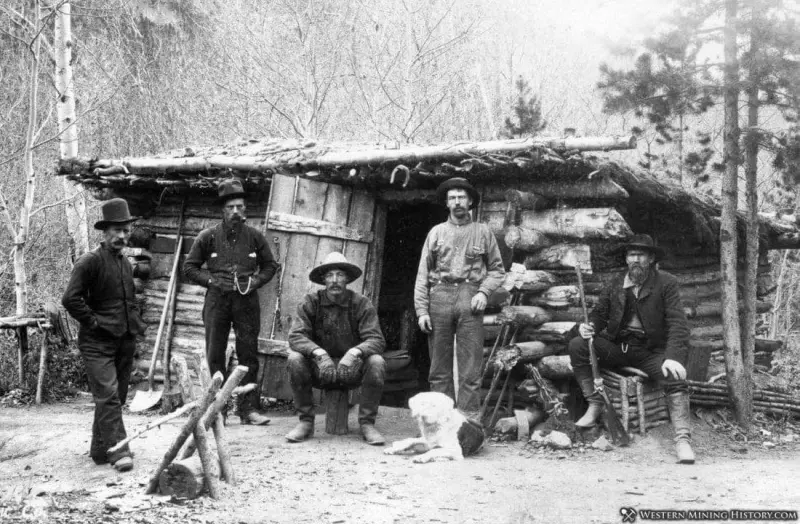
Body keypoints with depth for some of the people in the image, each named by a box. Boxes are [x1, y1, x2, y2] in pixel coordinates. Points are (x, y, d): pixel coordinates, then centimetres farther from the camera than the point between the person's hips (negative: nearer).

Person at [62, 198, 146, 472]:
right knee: (108, 396, -13)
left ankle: (100, 450, 24)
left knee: (117, 397, 12)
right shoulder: (90, 262, -10)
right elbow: (70, 299, -17)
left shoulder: (126, 263, 15)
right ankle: (118, 451, -13)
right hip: (98, 343, -8)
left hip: (125, 341, 8)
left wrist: (137, 324, 17)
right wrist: (93, 322, -14)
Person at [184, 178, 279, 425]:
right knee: (215, 356, 2)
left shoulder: (254, 236, 5)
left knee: (249, 356, 1)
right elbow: (189, 267, 7)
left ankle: (249, 409, 7)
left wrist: (255, 281, -2)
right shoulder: (208, 236, 2)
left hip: (247, 301, 1)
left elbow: (270, 265, 16)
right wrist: (212, 280, -6)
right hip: (217, 300, 0)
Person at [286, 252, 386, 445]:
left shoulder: (362, 304, -6)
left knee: (376, 362, -28)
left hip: (351, 369, 0)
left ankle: (367, 423, -13)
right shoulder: (311, 302, -5)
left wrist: (355, 352, -36)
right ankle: (306, 421, -13)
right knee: (295, 359, -28)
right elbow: (296, 336, -15)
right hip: (319, 370, 0)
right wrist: (318, 352, -35)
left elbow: (376, 340, -15)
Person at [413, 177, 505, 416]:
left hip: (469, 298, -1)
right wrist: (421, 310, 1)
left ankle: (468, 417, -6)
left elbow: (497, 269, 13)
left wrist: (483, 291, -5)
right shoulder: (436, 232, 15)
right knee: (439, 364, 0)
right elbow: (423, 274, 10)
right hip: (440, 296, 1)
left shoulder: (483, 232, 13)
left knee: (470, 365, -6)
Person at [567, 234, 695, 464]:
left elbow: (677, 322, -13)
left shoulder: (666, 283, -4)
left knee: (674, 376, -32)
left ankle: (683, 439, -29)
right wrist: (590, 326, -12)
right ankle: (594, 404, -8)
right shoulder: (616, 285, 8)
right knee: (577, 344, -18)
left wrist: (673, 357, -28)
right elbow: (600, 313, 15)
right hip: (617, 346, 3)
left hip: (650, 350, -3)